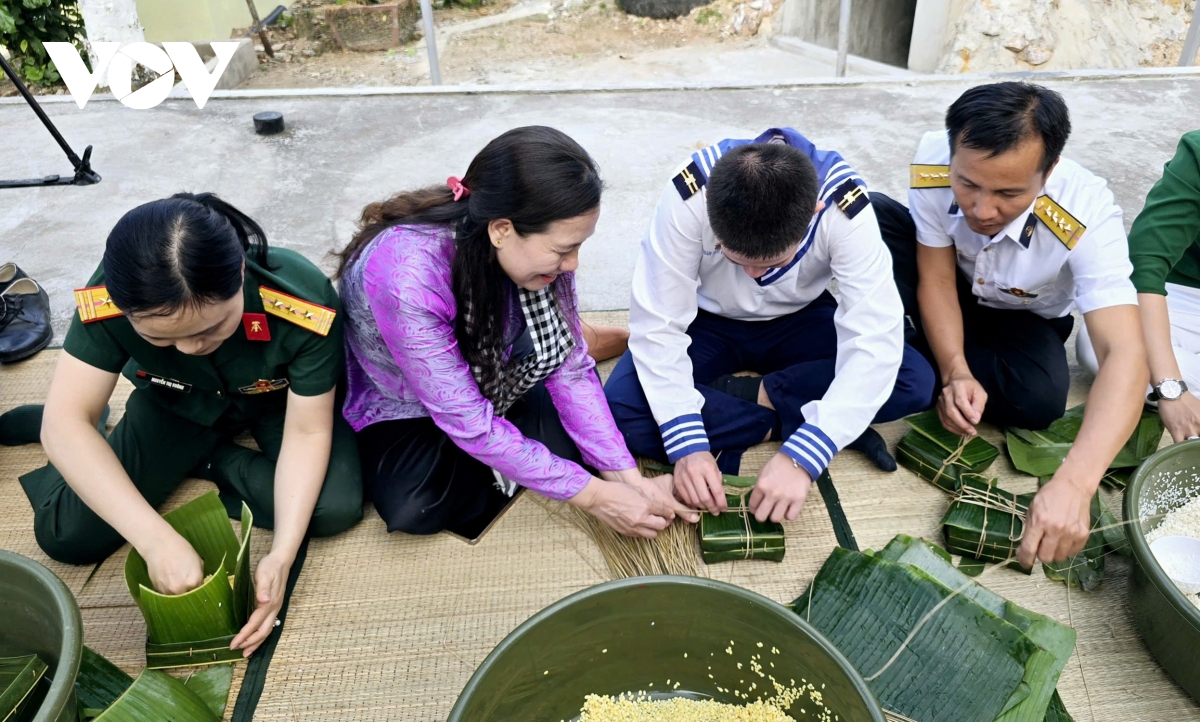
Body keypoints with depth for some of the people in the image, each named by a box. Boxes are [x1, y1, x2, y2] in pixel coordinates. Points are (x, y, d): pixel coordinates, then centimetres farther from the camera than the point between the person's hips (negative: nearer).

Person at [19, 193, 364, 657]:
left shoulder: (304, 303, -38)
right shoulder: (107, 301, -34)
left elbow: (307, 432, -28)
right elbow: (65, 424, -32)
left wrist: (281, 555, -37)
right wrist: (158, 541, -42)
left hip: (280, 402, 0)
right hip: (177, 405, 1)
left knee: (337, 507, -26)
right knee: (67, 535, -10)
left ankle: (212, 462, 0)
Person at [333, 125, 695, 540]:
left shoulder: (539, 246, -23)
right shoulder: (405, 277, -39)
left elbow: (569, 367, -14)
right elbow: (468, 423, -33)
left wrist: (626, 474, -22)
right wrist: (591, 494, -29)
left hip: (490, 385, 4)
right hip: (401, 409, -4)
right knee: (413, 509, -29)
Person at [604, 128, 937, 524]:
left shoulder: (845, 207, -29)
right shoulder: (689, 197, -31)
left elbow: (874, 340, -33)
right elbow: (657, 327, -29)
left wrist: (801, 457, -42)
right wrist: (688, 444, -38)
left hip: (798, 321, 1)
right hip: (709, 323, 0)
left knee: (915, 382, -24)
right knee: (621, 414, -28)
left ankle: (743, 394, -12)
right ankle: (782, 419, -14)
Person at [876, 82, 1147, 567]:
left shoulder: (1088, 217, -37)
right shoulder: (934, 161, -32)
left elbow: (1125, 354, -43)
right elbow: (936, 280, -20)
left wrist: (1073, 484, -56)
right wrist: (955, 369, -37)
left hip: (1024, 318, 0)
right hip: (952, 295, 1)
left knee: (1039, 400, -33)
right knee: (873, 215, -26)